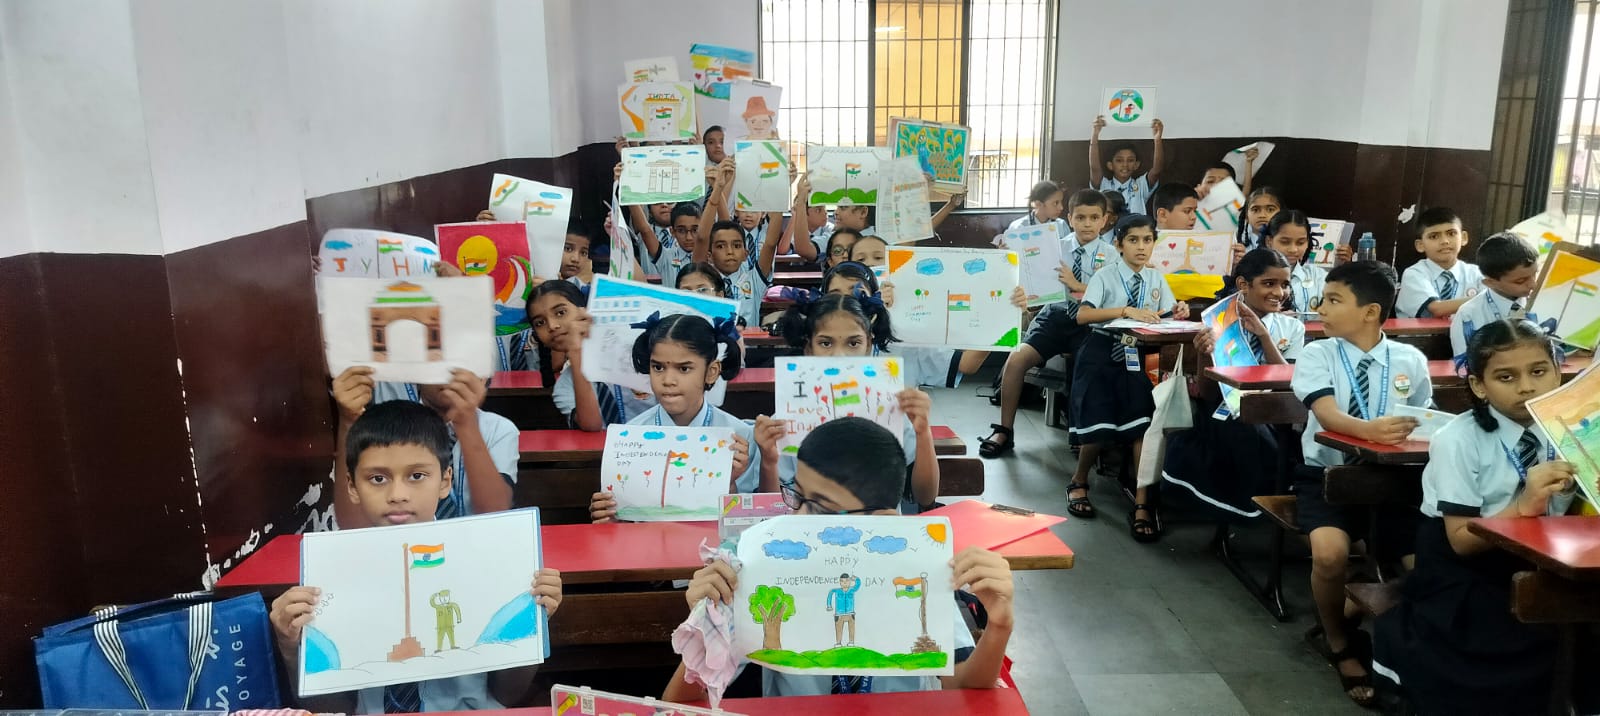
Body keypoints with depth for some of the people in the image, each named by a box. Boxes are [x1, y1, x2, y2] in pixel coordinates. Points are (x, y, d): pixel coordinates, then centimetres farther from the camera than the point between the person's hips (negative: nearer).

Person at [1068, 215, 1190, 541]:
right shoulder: (1105, 276, -8)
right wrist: (1126, 310, -32)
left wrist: (1180, 312, -17)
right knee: (1097, 426, -2)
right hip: (1101, 354, -3)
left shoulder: (1156, 279, 6)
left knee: (1142, 425, -9)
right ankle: (1079, 482, 28)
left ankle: (1142, 504, 0)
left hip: (1136, 356, 3)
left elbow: (1169, 315, 6)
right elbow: (1083, 315, -21)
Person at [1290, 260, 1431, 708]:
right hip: (1328, 473, -2)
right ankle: (1338, 641, 3)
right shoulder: (1317, 354, -3)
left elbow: (1420, 424, 13)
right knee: (1331, 554, -29)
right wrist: (1370, 429, -38)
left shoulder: (1410, 360, 5)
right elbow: (1328, 415, -19)